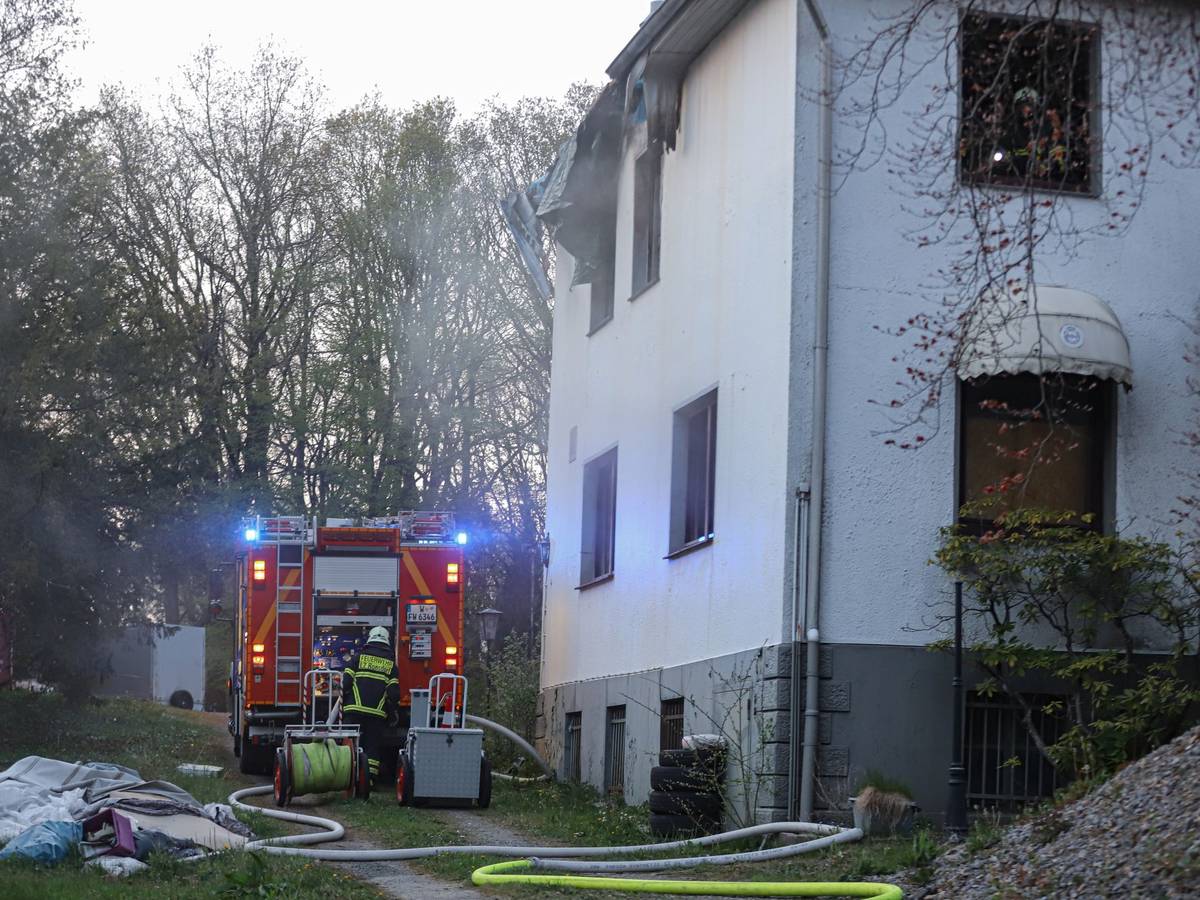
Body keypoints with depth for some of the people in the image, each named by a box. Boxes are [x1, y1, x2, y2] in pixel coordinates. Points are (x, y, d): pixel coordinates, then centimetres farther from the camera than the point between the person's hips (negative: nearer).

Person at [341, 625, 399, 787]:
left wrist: (343, 704, 11)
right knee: (372, 745, 6)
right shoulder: (390, 663, 9)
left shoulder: (359, 657, 6)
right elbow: (394, 691, 3)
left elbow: (345, 681, 1)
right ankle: (370, 776, -1)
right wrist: (394, 710, 16)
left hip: (354, 709, -1)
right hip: (378, 712, 1)